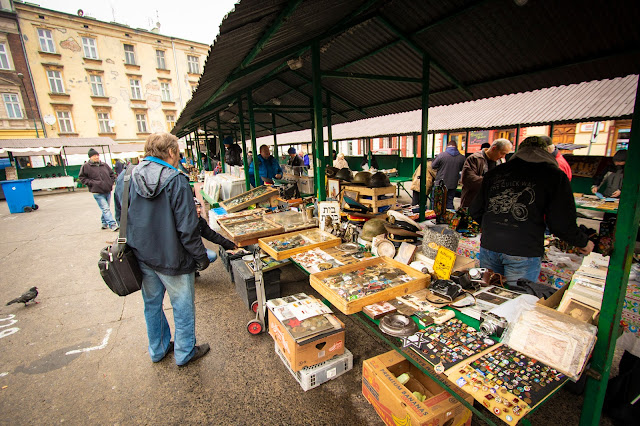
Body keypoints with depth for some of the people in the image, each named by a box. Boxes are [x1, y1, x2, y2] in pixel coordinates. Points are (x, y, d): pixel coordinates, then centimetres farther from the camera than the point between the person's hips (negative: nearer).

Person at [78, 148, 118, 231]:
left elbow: (112, 174, 21)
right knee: (106, 209, -12)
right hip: (98, 193, -5)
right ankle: (112, 225, -14)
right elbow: (81, 177, 1)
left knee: (106, 208, 15)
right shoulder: (86, 166, -2)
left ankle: (104, 223, 29)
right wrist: (91, 183, -10)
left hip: (108, 191, 5)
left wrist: (111, 183, 9)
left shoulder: (104, 165, 10)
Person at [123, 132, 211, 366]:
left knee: (152, 304, 23)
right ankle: (185, 353, 31)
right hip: (171, 258, -6)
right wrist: (201, 256, -12)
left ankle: (158, 349, 43)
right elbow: (187, 226, -21)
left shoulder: (129, 177, -1)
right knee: (183, 306, 13)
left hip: (141, 255, 7)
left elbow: (122, 216, 10)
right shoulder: (176, 180, -20)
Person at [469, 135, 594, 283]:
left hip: (488, 246, 4)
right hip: (523, 253, -3)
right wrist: (584, 242, 16)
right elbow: (561, 224, -4)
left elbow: (475, 211, 12)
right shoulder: (554, 175, -2)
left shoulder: (494, 172, 9)